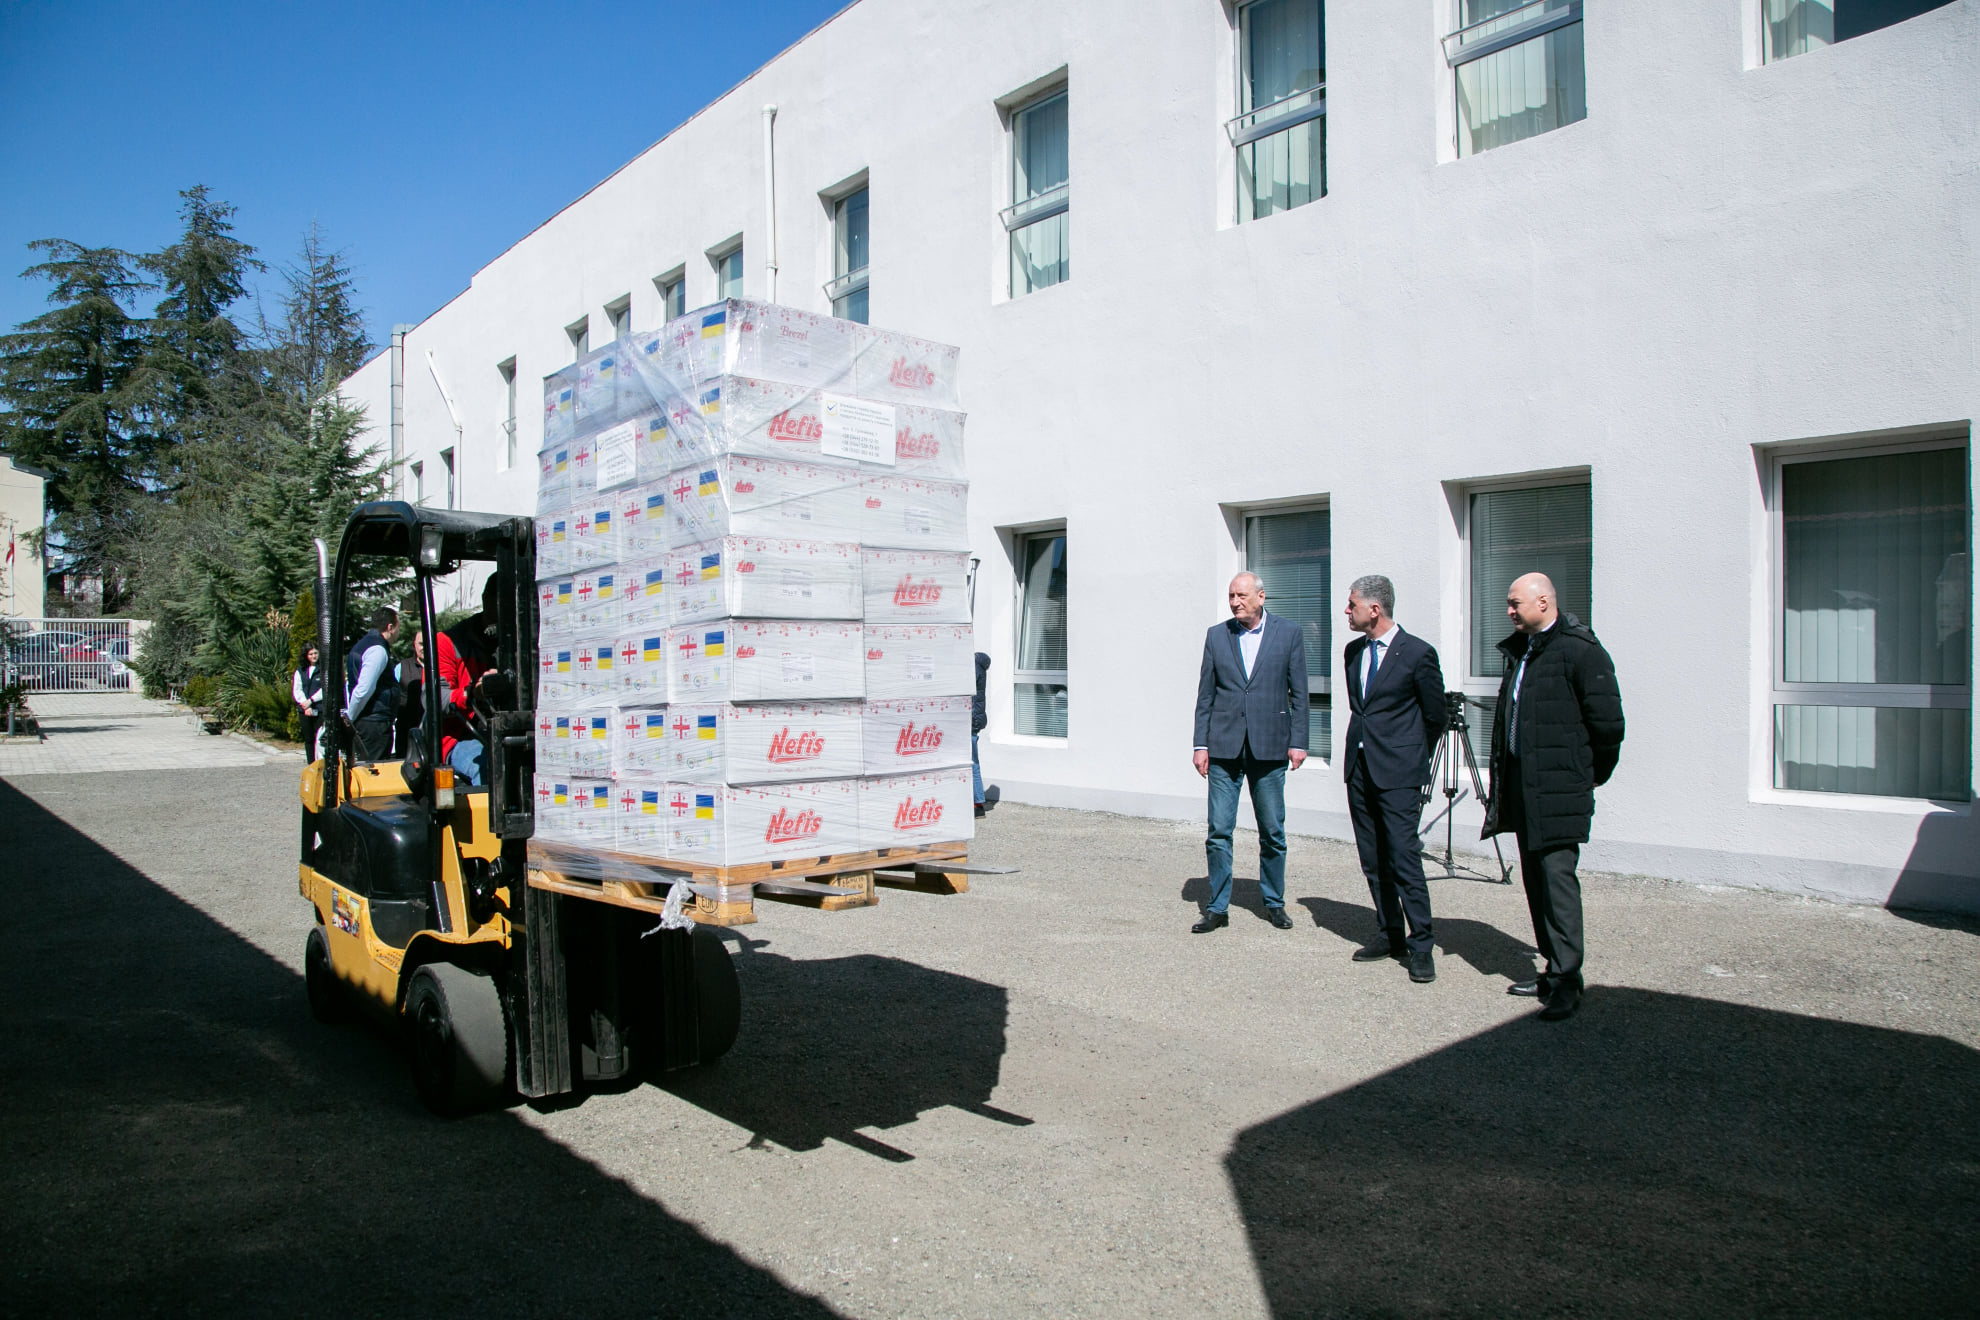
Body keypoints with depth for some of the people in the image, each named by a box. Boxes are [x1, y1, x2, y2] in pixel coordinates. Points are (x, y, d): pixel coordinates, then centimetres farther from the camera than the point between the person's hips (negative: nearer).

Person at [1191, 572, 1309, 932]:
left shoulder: (1288, 634, 3)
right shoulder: (1217, 636, 7)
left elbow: (1298, 694, 4)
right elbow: (1205, 695, 8)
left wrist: (1297, 742, -2)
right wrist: (1201, 744, 2)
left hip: (1269, 747, -1)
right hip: (1224, 747, 1)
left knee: (1273, 831, 8)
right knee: (1219, 831, 0)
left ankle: (1274, 903, 23)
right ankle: (1217, 907, 10)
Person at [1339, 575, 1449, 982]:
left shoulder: (1418, 653, -8)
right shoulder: (1353, 651, 12)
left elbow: (1435, 717, 1)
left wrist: (1410, 757, 9)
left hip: (1398, 771, -7)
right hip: (1359, 767, 7)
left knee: (1403, 857, -9)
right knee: (1373, 860, 10)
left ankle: (1420, 945, 0)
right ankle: (1389, 934, 21)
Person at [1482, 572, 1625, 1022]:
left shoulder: (1579, 651, -12)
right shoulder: (1519, 651, 15)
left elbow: (1608, 722, -11)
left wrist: (1593, 775, 0)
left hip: (1559, 791, -9)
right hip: (1522, 791, 9)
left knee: (1557, 876, -10)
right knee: (1535, 880, 12)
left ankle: (1567, 981, -3)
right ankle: (1553, 971, 22)